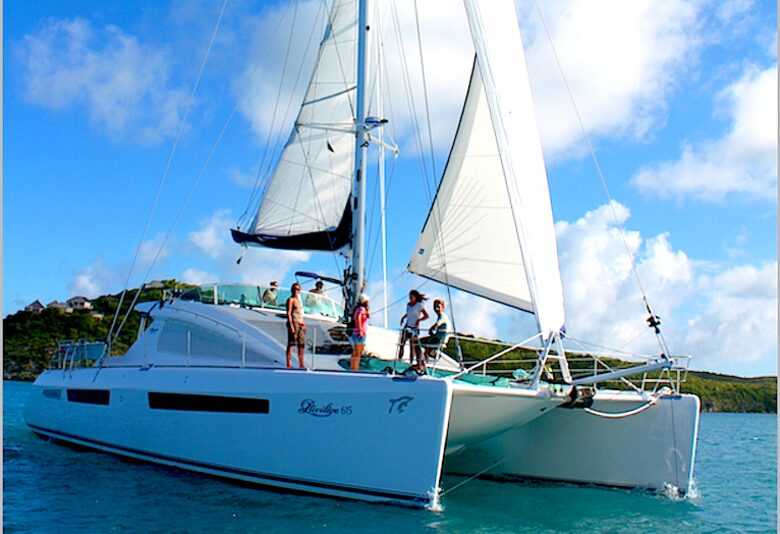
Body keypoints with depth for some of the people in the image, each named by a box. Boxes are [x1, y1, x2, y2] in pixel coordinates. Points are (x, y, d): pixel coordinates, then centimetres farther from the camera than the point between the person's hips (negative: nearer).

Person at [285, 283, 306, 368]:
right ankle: (289, 363, -8)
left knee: (301, 344, 8)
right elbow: (288, 313, -12)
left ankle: (301, 364, 13)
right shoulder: (291, 299, -4)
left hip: (300, 324, 8)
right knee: (291, 343, -8)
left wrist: (303, 324, 17)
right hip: (294, 323, -8)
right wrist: (291, 325, -19)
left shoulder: (299, 299, 20)